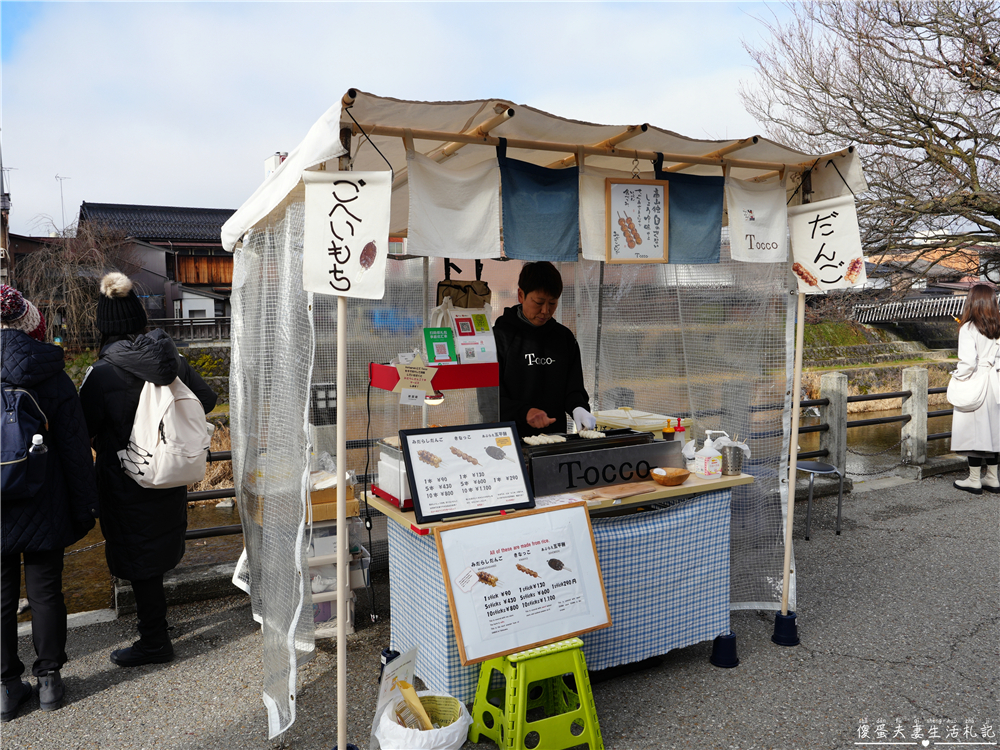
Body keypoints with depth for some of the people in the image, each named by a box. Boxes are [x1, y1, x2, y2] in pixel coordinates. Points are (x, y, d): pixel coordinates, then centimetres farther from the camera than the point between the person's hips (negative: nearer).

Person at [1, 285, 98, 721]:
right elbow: (75, 451, -8)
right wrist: (83, 510, 0)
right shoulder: (51, 378, -9)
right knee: (45, 592, 12)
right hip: (43, 511, -1)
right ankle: (49, 680, 23)